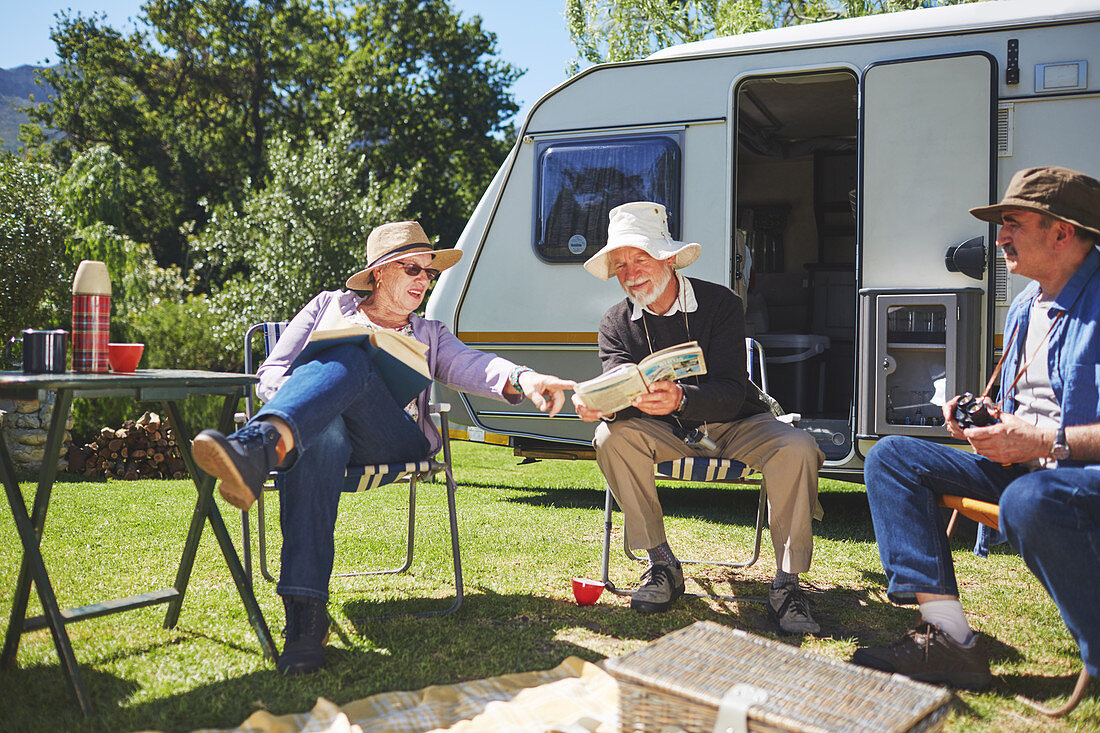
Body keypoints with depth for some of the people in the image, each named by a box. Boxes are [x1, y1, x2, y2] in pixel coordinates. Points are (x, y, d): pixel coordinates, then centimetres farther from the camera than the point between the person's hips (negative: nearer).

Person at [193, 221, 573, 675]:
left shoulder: (430, 335, 32)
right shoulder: (330, 306, 28)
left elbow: (472, 366, 9)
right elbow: (270, 375, 20)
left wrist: (522, 378, -15)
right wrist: (300, 396, -5)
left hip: (395, 442, 1)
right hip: (319, 430, 0)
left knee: (350, 359, -31)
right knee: (322, 434, -41)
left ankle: (259, 445, -62)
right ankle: (305, 614, -50)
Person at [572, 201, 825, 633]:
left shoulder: (721, 304, -14)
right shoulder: (616, 324, -3)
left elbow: (730, 393, -24)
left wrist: (680, 399, -46)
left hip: (734, 424, -2)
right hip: (668, 434, 2)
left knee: (797, 449, -31)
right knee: (612, 437, -27)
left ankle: (786, 584, -18)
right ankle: (662, 565, -15)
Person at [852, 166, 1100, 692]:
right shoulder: (1024, 307, 17)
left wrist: (1045, 440, -24)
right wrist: (985, 416, 6)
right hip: (1024, 467, 9)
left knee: (1029, 501, -42)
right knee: (890, 457, -3)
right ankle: (948, 638, -16)